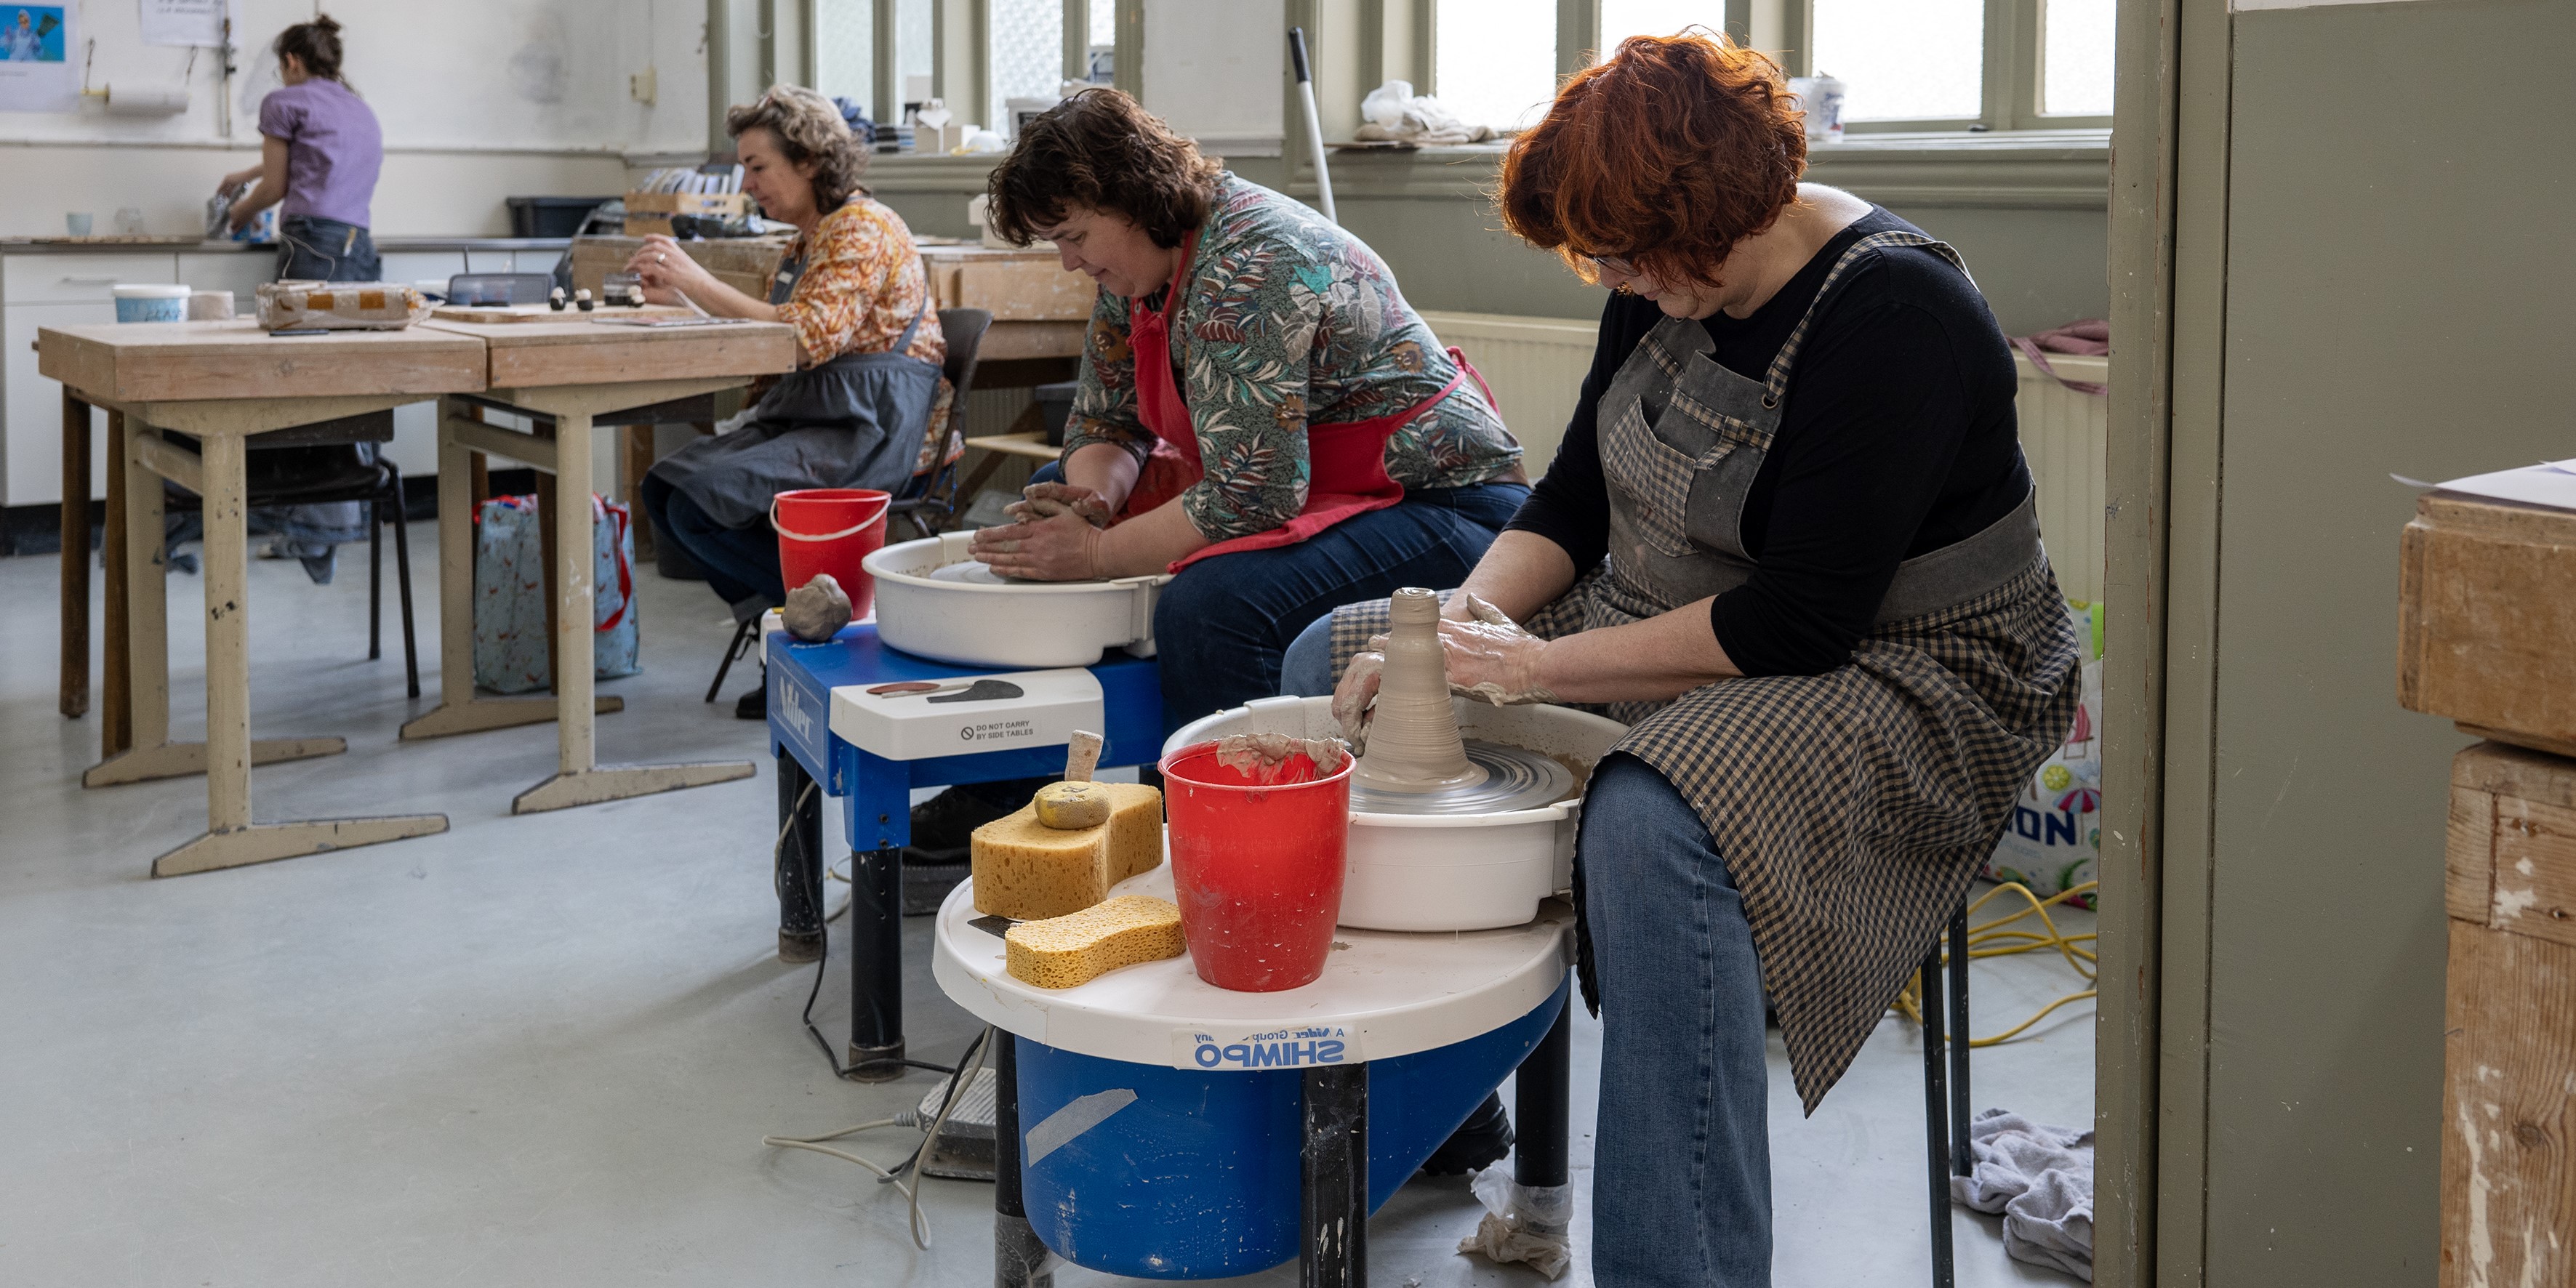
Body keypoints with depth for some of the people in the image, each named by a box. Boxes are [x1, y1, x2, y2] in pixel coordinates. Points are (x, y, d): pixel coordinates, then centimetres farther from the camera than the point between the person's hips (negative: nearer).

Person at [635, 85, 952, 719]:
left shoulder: (863, 228, -12)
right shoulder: (808, 238, 18)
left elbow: (812, 336, -25)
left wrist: (698, 280, -25)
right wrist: (675, 293, 5)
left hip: (873, 427, -10)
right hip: (811, 414, 10)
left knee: (702, 505, -22)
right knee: (665, 487, -4)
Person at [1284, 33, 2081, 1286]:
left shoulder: (1892, 316, -25)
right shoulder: (1670, 276, -1)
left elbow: (1799, 622, -27)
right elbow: (1578, 493, 9)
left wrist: (1537, 667, -24)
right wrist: (1468, 615, -9)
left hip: (1903, 676, -9)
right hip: (1672, 625, 9)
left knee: (1649, 824, -40)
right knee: (1330, 662, 8)